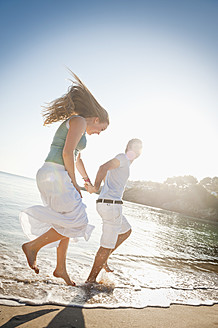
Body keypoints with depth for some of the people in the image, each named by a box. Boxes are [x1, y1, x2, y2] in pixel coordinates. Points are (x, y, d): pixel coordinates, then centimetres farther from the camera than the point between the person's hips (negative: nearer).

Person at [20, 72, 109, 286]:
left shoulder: (78, 129, 25)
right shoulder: (79, 121, -6)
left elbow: (77, 158, 38)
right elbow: (67, 153, -19)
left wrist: (87, 180, 49)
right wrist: (73, 183, -9)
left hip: (58, 177, 10)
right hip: (55, 175, -10)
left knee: (67, 224, 15)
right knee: (77, 222, -7)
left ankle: (61, 268, 25)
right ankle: (33, 245, 0)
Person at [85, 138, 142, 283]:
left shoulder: (121, 162, 21)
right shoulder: (123, 158, -8)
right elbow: (103, 167, -26)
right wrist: (96, 187, -38)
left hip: (106, 204, 10)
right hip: (112, 205, -10)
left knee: (126, 231, 25)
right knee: (108, 244, -1)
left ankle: (103, 260, 24)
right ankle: (91, 279, 9)